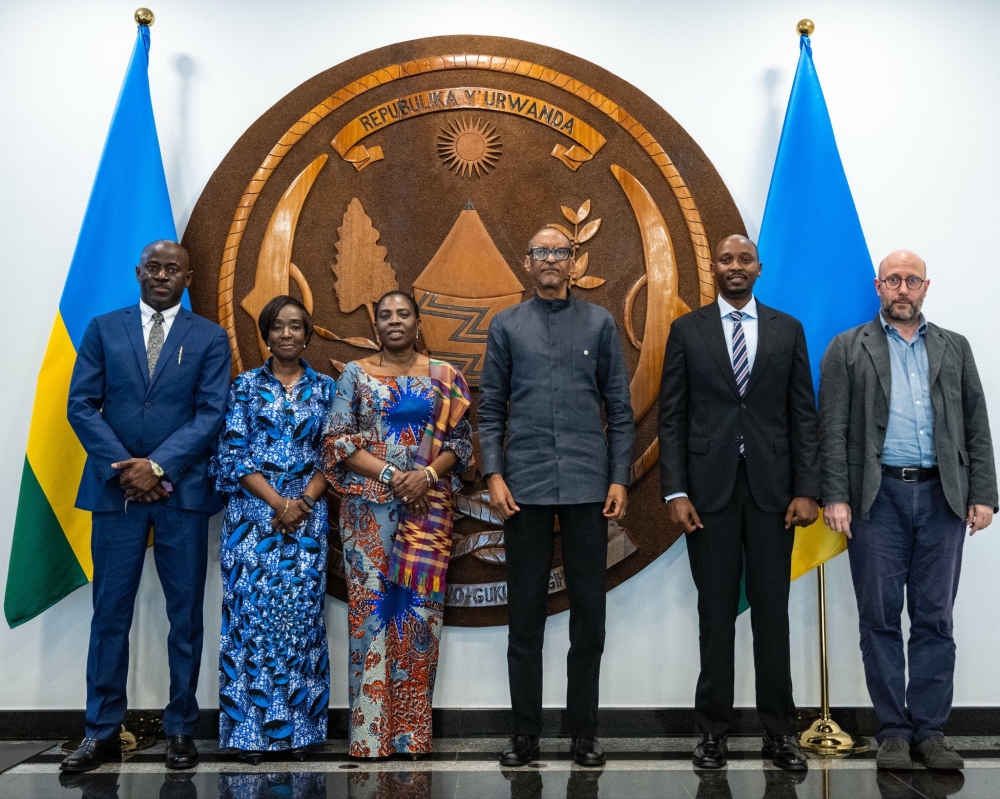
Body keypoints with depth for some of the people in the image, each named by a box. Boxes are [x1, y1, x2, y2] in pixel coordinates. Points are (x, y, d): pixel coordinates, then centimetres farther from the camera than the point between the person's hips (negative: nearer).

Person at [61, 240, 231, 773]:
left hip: (182, 489, -1)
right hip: (116, 487, 1)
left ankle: (180, 730, 16)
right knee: (110, 612, 5)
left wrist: (157, 466, -14)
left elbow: (212, 414, -3)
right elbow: (81, 406, 2)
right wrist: (123, 468, -9)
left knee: (186, 614, 5)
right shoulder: (103, 329, 9)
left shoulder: (210, 338, 5)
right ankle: (102, 732, 15)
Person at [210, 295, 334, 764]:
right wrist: (276, 501, -11)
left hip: (307, 513, 1)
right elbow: (233, 453, -1)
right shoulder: (246, 386, 6)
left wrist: (303, 502, -10)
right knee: (251, 611, -2)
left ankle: (298, 725, 10)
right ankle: (251, 728, 7)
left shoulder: (324, 388, 9)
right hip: (252, 511, -1)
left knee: (301, 613, 0)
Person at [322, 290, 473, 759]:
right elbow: (338, 440, 0)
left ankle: (410, 730, 9)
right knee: (370, 605, -2)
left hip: (428, 507, 1)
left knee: (420, 608, -1)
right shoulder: (355, 374, 7)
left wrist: (427, 474, -12)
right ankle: (370, 732, 6)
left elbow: (461, 441, 5)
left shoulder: (444, 377, 9)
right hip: (368, 505, 0)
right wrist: (390, 474, -12)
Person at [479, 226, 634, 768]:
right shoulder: (506, 326, 9)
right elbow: (491, 408, 6)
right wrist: (494, 474, -5)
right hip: (525, 484, 0)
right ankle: (525, 732, 16)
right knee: (525, 612, 5)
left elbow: (620, 408, 6)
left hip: (588, 484, 0)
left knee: (588, 611, 5)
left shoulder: (599, 323, 8)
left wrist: (619, 478, -2)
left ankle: (584, 731, 17)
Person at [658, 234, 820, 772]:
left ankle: (779, 729, 18)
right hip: (709, 488, -1)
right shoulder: (686, 330, 5)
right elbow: (671, 417, 1)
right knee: (716, 611, 6)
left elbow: (804, 416, 5)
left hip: (772, 488, 1)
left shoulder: (787, 330, 7)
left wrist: (808, 490, -4)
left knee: (772, 610, 7)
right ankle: (713, 728, 18)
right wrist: (675, 491, -7)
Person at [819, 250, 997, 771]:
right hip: (877, 498, -2)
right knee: (880, 617, 2)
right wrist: (835, 497, -8)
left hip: (941, 498, 2)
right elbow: (833, 430, 0)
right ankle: (894, 731, 12)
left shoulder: (954, 348, 14)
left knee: (935, 619, 5)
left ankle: (929, 731, 14)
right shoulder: (847, 349, 6)